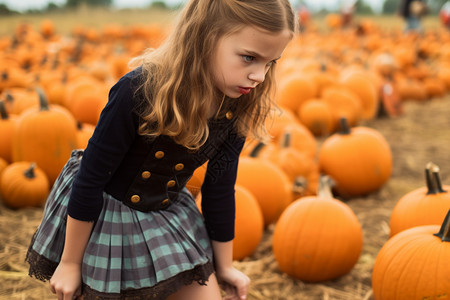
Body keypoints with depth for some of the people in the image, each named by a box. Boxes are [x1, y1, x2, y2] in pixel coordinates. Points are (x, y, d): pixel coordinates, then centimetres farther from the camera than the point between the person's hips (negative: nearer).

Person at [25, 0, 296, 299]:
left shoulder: (235, 109, -16)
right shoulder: (139, 91, -32)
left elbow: (220, 188, -3)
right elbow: (89, 181, -22)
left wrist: (224, 265, 6)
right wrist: (70, 262, -13)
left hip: (169, 213, 5)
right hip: (99, 210, -4)